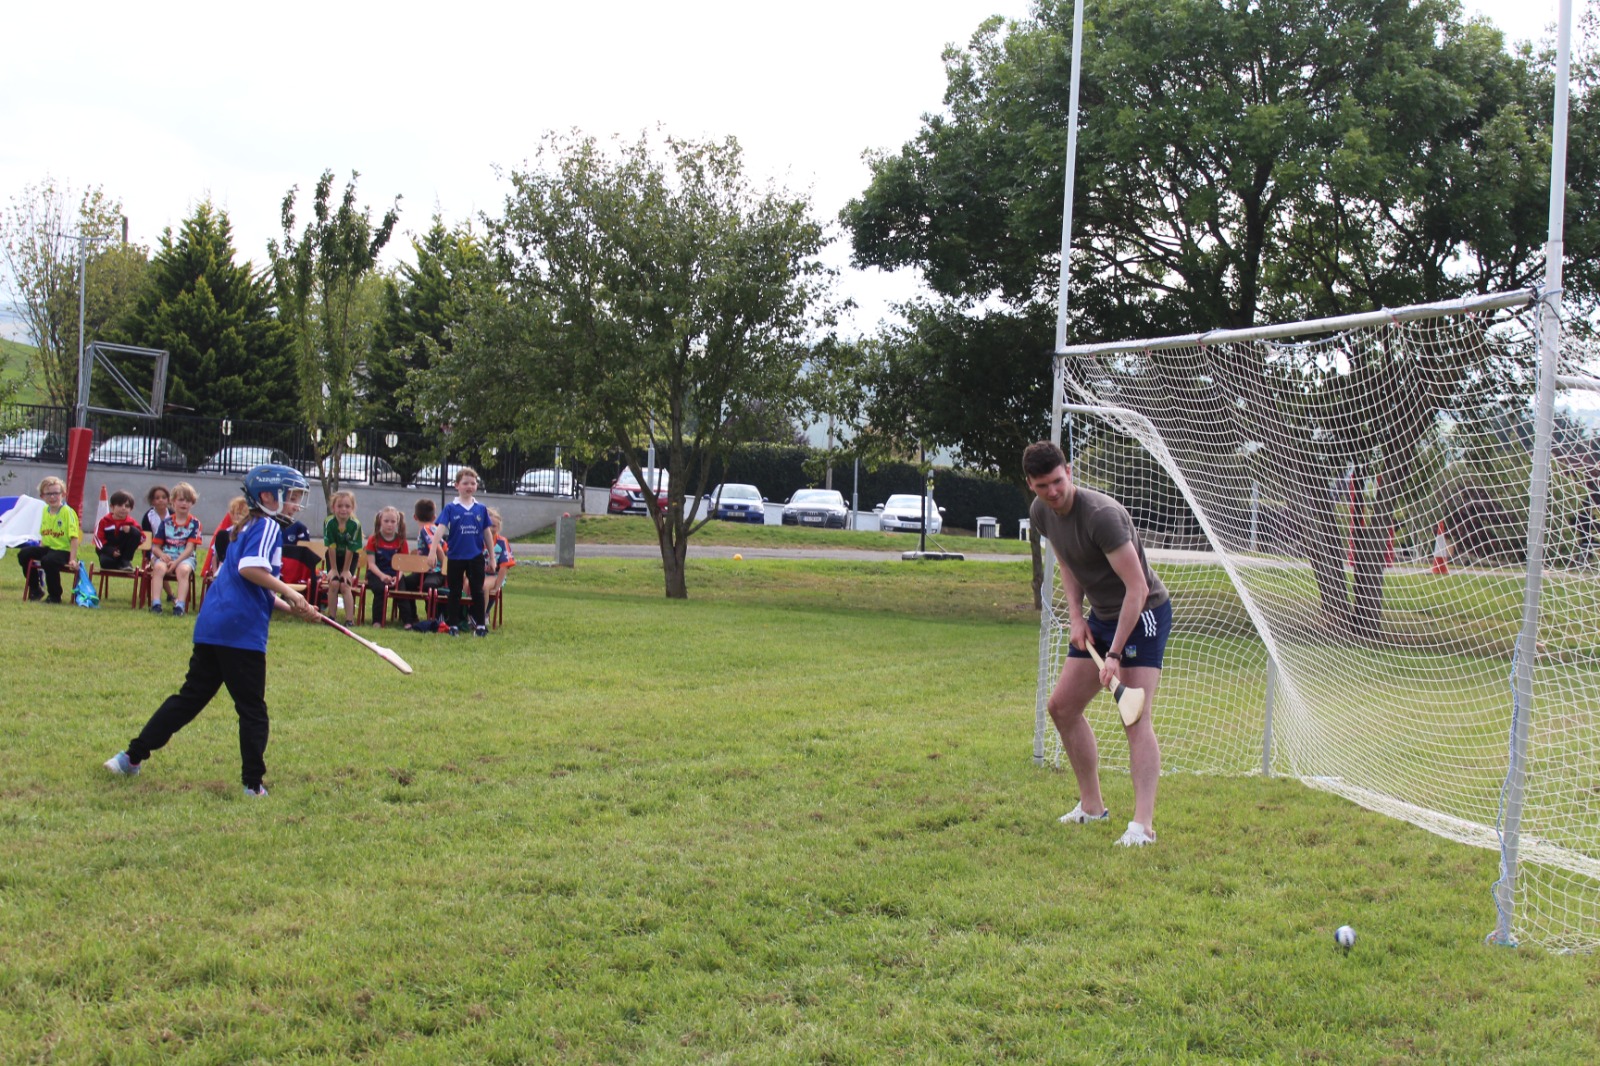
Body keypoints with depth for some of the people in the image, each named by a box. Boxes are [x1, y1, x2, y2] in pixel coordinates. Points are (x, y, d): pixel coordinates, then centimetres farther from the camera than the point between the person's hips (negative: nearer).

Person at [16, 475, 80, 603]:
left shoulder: (68, 512, -13)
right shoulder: (45, 511, 9)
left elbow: (74, 537, -17)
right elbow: (44, 535, 18)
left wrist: (72, 559, -23)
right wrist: (38, 553, 9)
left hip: (64, 550, -8)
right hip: (48, 548, 8)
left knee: (48, 560, -34)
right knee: (23, 554, -6)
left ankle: (55, 596, -13)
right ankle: (35, 590, 9)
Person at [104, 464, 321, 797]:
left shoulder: (248, 529, 25)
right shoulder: (268, 527, -4)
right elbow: (250, 568, -23)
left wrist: (292, 608, 17)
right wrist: (290, 594, -14)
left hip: (210, 627, 9)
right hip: (241, 631, -9)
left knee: (190, 697, 14)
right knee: (252, 710, 0)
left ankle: (133, 756, 14)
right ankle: (253, 783, 2)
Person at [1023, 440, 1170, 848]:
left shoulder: (1101, 515, -29)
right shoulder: (1041, 513, -3)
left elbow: (1137, 588, -30)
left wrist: (1115, 654, -32)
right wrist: (1076, 617, 0)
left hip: (1144, 613, -9)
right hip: (1100, 615, 9)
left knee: (1135, 718, -19)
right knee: (1062, 707, 8)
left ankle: (1143, 824, -23)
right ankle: (1092, 806, 20)